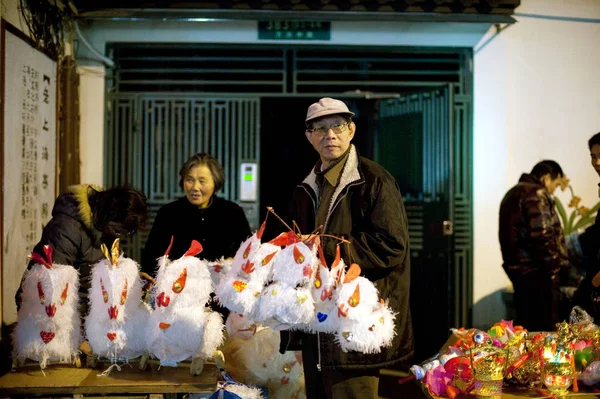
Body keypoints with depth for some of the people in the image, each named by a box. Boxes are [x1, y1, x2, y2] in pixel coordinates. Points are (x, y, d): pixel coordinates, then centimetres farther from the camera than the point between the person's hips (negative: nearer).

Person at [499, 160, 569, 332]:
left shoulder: (513, 192, 20)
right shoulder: (536, 194, -11)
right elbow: (542, 235, -21)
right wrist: (555, 265, -10)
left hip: (519, 268, 10)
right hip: (537, 271, -10)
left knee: (526, 328, 14)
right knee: (545, 330, -6)